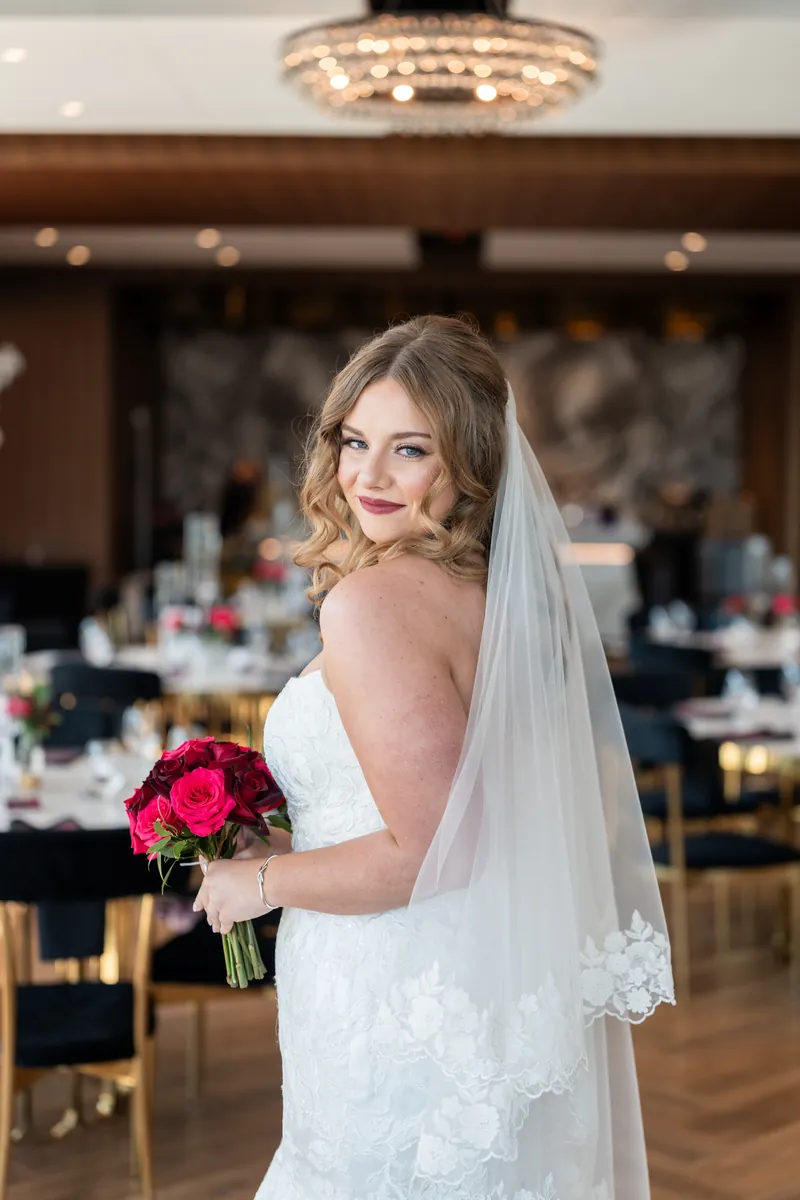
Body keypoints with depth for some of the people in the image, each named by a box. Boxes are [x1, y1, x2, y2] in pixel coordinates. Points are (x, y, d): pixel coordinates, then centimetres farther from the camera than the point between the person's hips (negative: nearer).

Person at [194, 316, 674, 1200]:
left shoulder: (372, 601, -22)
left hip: (399, 1019, -8)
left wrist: (261, 880, -8)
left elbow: (430, 852, -24)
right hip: (493, 985, 8)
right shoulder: (514, 587, 4)